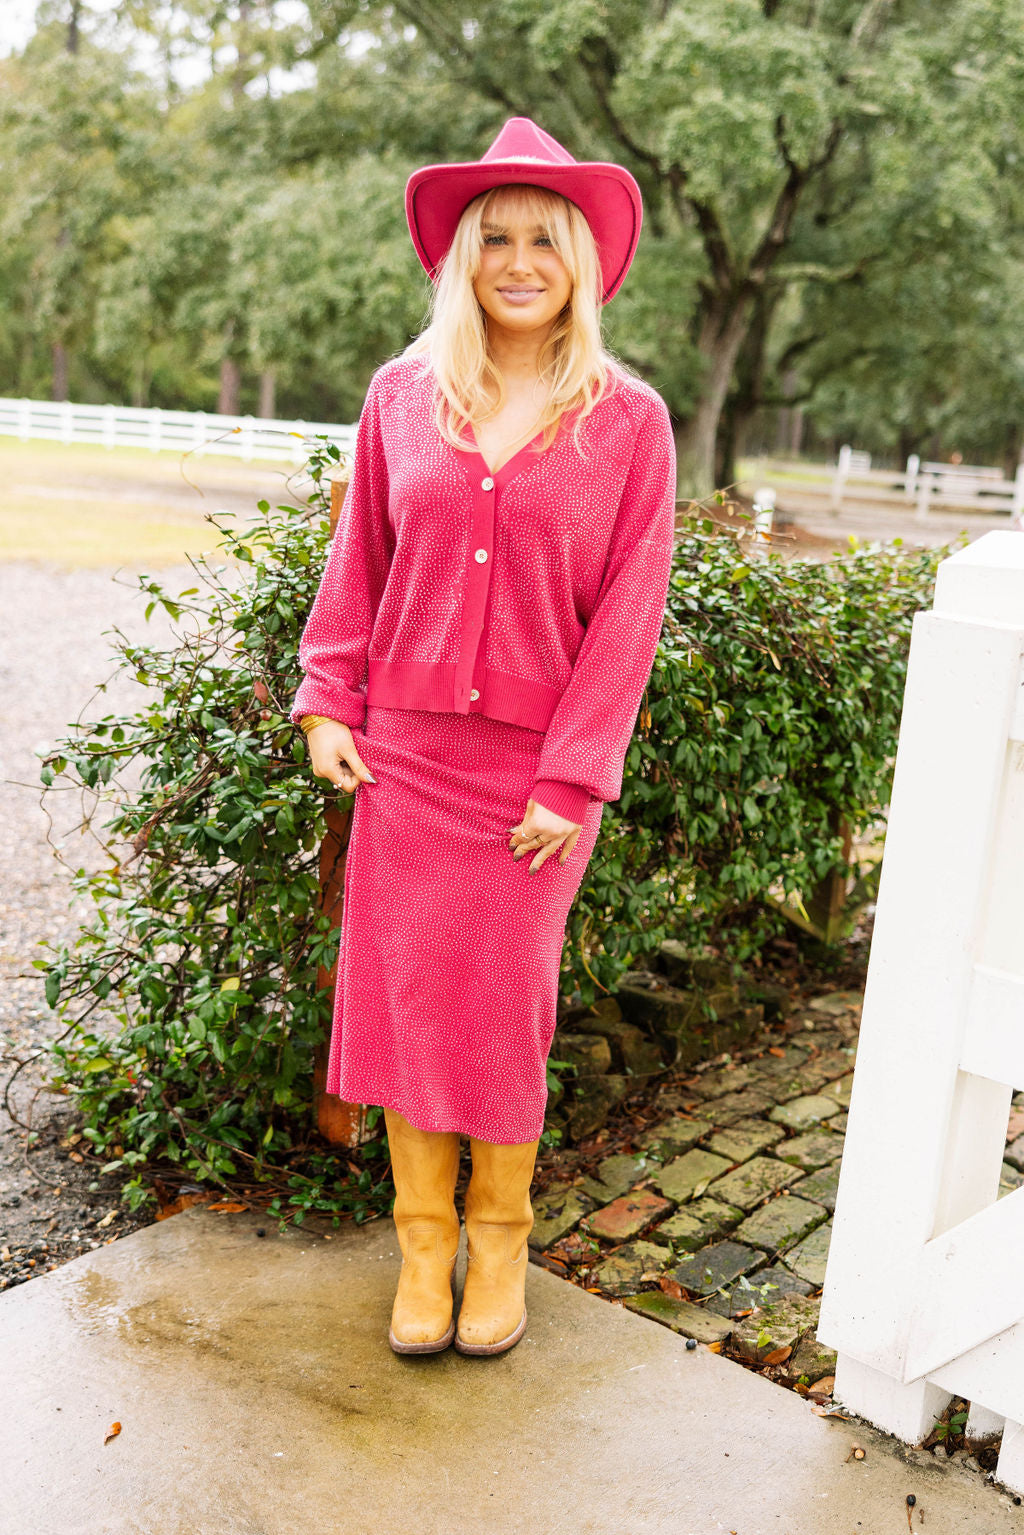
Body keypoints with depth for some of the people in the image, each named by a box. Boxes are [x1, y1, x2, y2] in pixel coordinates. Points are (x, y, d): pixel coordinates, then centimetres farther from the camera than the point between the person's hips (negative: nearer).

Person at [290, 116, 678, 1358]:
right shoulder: (402, 396, 3)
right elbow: (357, 560, 10)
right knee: (404, 987, 5)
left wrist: (574, 778, -9)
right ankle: (424, 1237, 23)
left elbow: (627, 609, -5)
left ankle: (501, 1234, 27)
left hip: (536, 764, -2)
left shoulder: (628, 420, -3)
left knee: (506, 994, 7)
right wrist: (326, 703, 2)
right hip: (404, 746, 2)